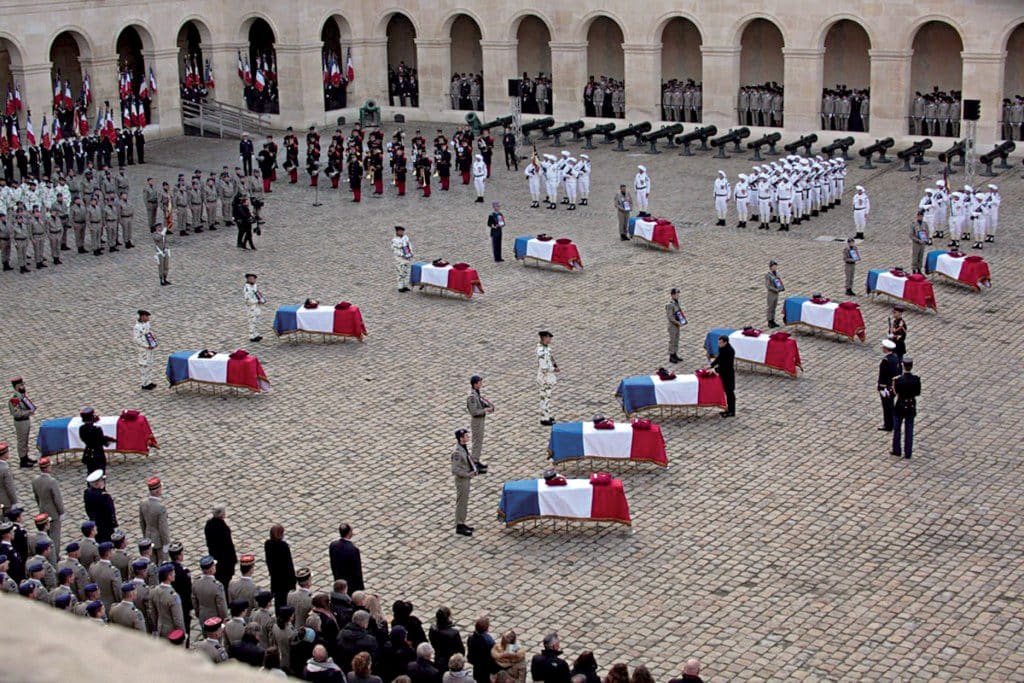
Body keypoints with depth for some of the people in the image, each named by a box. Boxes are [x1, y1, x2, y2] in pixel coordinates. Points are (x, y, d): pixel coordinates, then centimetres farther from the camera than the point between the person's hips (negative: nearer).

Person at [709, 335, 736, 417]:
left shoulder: (730, 351, -25)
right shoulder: (721, 348, 1)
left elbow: (726, 364, -27)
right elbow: (719, 358, 15)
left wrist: (715, 369, -28)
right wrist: (712, 365, 6)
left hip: (729, 374, -9)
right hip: (723, 373, 9)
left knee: (730, 392, 2)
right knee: (727, 391, 17)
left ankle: (732, 412, 11)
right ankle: (729, 409, 28)